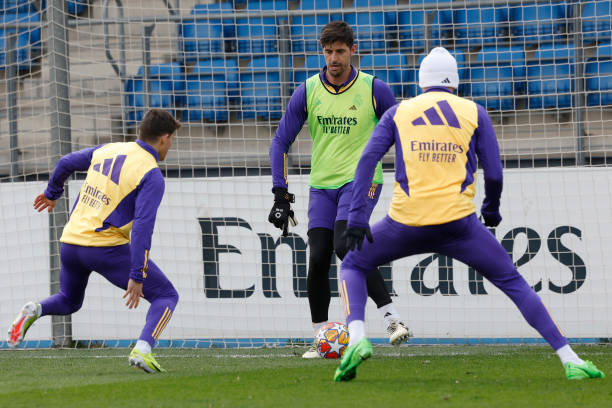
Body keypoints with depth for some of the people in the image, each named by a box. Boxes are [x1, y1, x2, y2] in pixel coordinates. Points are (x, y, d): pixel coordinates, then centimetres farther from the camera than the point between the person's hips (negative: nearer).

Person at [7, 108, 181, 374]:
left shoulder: (108, 150, 11)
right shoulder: (152, 175, -9)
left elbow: (66, 163, 24)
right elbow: (142, 226, -18)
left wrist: (52, 193, 44)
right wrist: (137, 276, -19)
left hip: (69, 243, 6)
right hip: (107, 249, -6)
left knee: (68, 301, 31)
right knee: (166, 296, 4)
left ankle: (35, 311, -2)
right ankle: (142, 349, -20)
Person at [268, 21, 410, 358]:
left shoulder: (375, 90, -5)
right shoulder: (307, 92, 1)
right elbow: (281, 142, 5)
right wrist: (281, 196, -2)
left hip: (361, 179, -4)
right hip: (321, 184, 4)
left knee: (345, 245, -25)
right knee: (318, 257, -6)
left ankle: (391, 316, -23)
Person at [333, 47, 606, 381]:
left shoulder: (399, 112, 15)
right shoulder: (474, 113, 13)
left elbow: (368, 159, 2)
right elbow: (494, 174, 8)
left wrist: (357, 217, -3)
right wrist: (491, 210, 29)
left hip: (407, 223, 0)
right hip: (457, 222, 0)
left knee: (353, 266, 24)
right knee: (513, 282, 12)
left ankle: (357, 338, -3)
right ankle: (569, 360, 2)